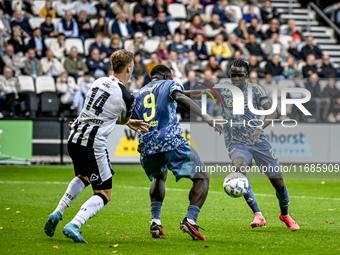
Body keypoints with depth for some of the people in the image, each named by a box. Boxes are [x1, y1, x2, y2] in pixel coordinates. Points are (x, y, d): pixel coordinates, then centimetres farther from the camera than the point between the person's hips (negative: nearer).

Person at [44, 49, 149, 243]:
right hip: (93, 145, -7)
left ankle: (57, 213, 19)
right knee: (104, 194, 6)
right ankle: (73, 226, -16)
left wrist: (130, 123, 30)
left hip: (74, 138, 7)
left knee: (84, 177, 34)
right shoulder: (126, 97, -11)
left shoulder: (99, 82, 7)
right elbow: (123, 119, 11)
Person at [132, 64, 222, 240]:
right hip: (171, 141, -5)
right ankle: (190, 219, -17)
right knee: (202, 178, 3)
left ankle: (155, 221, 17)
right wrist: (205, 116, -21)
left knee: (159, 177, 34)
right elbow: (180, 97, -12)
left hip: (147, 146, 5)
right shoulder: (169, 85, 11)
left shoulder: (137, 95, 26)